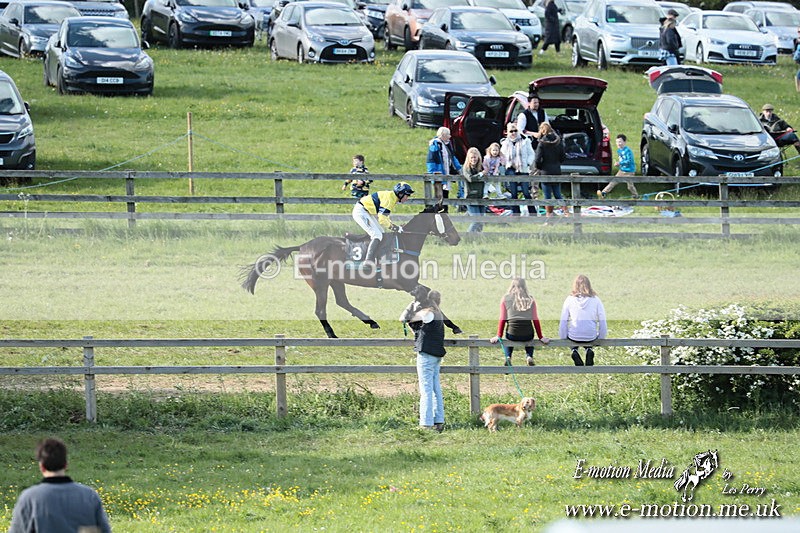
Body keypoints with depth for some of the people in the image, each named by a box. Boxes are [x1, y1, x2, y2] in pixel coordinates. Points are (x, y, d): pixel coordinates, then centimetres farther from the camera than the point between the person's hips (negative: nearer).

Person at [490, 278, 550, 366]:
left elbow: (502, 319, 3)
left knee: (508, 340, 36)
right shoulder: (530, 300, 6)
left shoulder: (506, 299, 4)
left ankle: (508, 357, 9)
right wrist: (540, 337, 14)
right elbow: (535, 320, 7)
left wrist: (499, 336, 10)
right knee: (529, 340, 37)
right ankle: (529, 356, 9)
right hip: (528, 335, 0)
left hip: (512, 335, 0)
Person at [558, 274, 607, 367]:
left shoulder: (569, 299, -6)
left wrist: (563, 337, 10)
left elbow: (563, 321, -3)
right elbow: (602, 321, -4)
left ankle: (574, 351, 7)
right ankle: (589, 351, 8)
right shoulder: (595, 299, -6)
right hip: (591, 337, 1)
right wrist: (601, 338, 9)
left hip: (574, 336, -1)